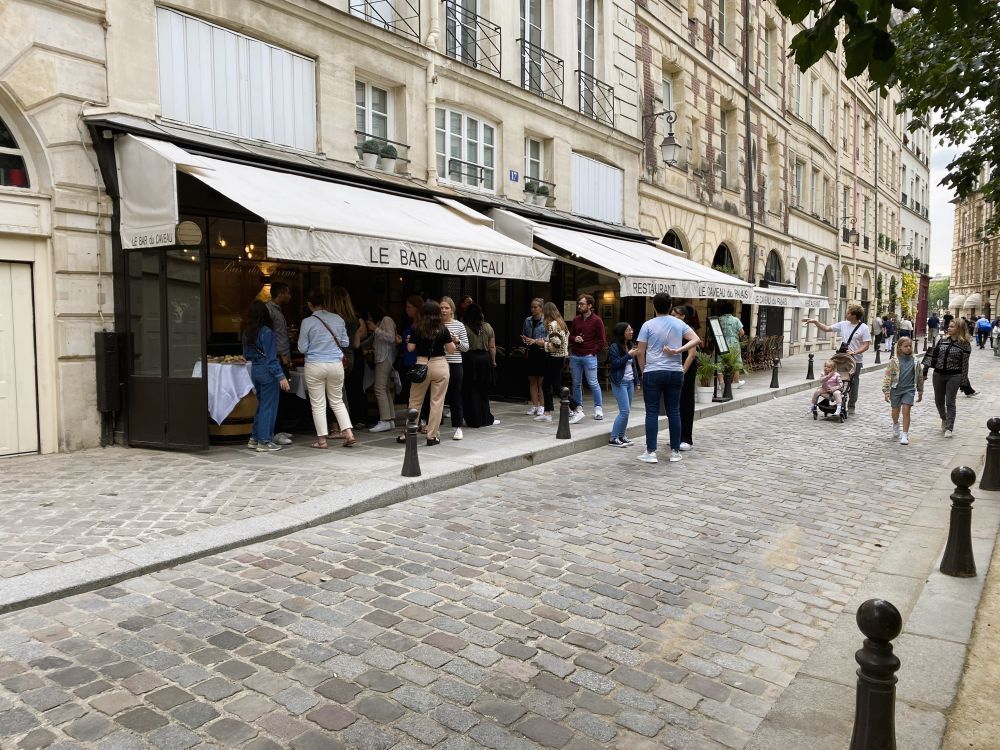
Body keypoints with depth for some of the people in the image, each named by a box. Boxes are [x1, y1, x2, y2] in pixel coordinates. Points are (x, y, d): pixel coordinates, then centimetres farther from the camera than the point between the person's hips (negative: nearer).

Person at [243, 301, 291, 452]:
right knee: (268, 407, 1)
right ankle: (264, 442, 5)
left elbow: (246, 355, 14)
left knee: (261, 404, 19)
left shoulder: (246, 332, 5)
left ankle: (255, 438, 23)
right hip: (267, 371, -8)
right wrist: (281, 376, -16)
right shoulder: (266, 332, -16)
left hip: (254, 370, 8)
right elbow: (271, 357, -18)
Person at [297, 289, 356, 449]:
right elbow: (345, 343, 8)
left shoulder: (307, 322, -9)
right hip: (336, 365, 3)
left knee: (318, 404, 6)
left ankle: (322, 440, 9)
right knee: (337, 401, 16)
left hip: (315, 366, -3)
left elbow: (302, 348, -5)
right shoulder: (338, 319, 1)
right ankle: (349, 433, 6)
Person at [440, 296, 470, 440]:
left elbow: (466, 347, 5)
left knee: (455, 397, 4)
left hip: (454, 364, -1)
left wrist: (457, 341, -12)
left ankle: (458, 427, 12)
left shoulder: (459, 325, 3)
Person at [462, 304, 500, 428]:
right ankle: (486, 419, 18)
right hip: (485, 359, 3)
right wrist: (493, 362, 11)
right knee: (484, 391, 13)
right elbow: (492, 347, 3)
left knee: (471, 391, 4)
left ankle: (475, 420, 5)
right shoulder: (488, 327, 2)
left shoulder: (464, 328, -8)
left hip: (469, 360, -3)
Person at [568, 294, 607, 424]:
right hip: (575, 356, 5)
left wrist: (593, 352, -7)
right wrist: (574, 339, -4)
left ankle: (598, 408, 10)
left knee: (593, 383, -2)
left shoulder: (596, 321, -3)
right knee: (576, 383, 8)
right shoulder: (576, 320, 11)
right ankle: (578, 408, 17)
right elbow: (570, 336, 18)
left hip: (589, 357, -5)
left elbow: (602, 340, -2)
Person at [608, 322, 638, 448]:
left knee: (626, 411, 6)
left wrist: (636, 381, 15)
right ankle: (613, 438, -4)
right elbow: (615, 364, -15)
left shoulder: (631, 345, 11)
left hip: (630, 382, 7)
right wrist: (628, 355, -19)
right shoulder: (615, 347, -9)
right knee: (624, 411, -10)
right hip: (620, 382, -7)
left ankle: (621, 436, 15)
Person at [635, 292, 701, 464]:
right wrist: (677, 350, -9)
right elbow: (696, 340, -3)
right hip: (675, 373, 3)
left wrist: (643, 370, 8)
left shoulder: (648, 325, -4)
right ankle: (675, 451, 13)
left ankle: (651, 452, 0)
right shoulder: (679, 324, 6)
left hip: (653, 373, -3)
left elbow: (640, 352, -5)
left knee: (652, 412, 1)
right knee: (674, 412, 8)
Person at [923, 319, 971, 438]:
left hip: (954, 376, -4)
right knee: (939, 401, 13)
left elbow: (964, 363, -6)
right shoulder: (942, 340, 5)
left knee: (950, 402, -3)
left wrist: (963, 379, -7)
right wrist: (925, 369, 5)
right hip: (938, 374, 4)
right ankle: (944, 419, 39)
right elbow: (933, 354, 8)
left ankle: (949, 428, 3)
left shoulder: (964, 344, -6)